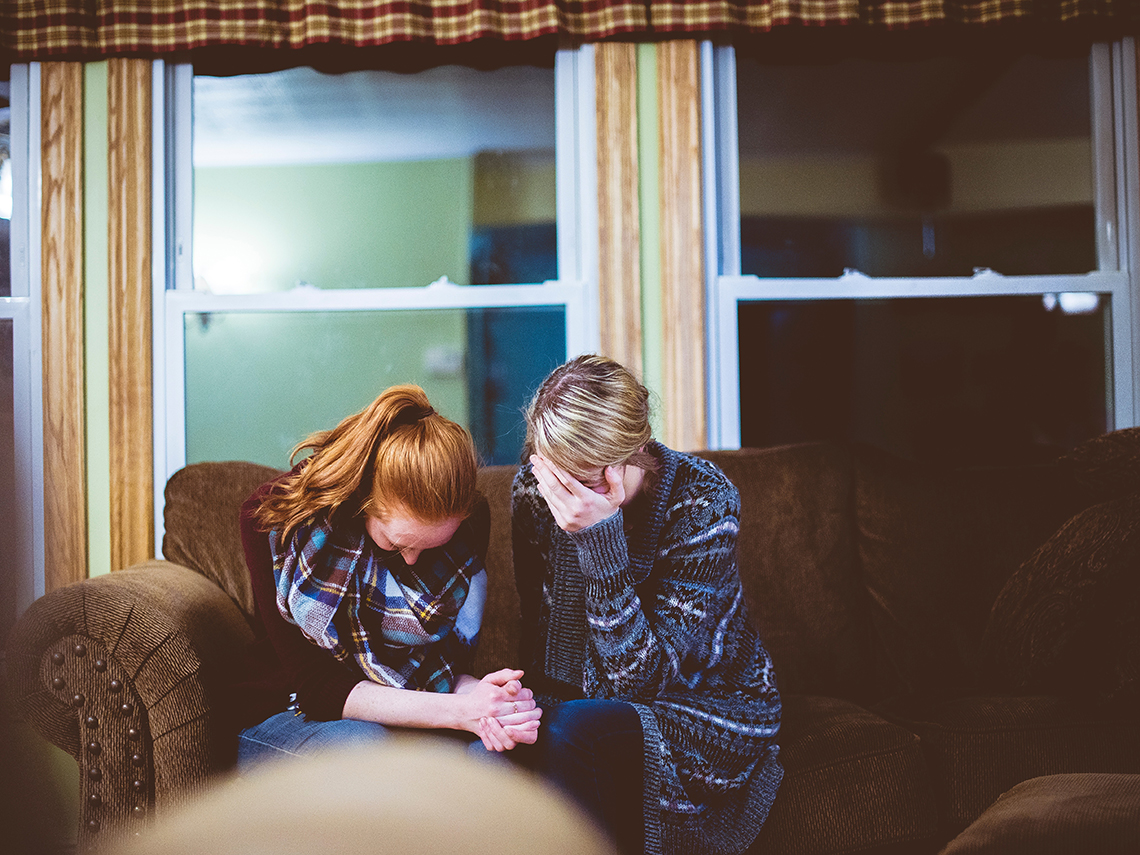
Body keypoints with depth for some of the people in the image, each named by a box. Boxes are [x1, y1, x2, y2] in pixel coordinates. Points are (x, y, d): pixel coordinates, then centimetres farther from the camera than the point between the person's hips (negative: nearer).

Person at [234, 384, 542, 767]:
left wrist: (479, 700, -32)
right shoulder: (272, 517, -21)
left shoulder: (471, 520, -11)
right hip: (282, 717, -2)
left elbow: (451, 663, -5)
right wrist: (459, 712, -34)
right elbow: (315, 686, -22)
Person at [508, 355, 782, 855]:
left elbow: (642, 679, -25)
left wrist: (600, 538, -33)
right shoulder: (534, 489, -7)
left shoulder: (703, 501, -21)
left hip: (709, 717, -4)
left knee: (573, 731, -33)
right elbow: (538, 640, 4)